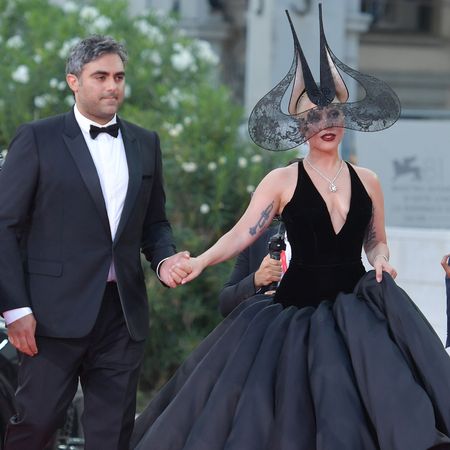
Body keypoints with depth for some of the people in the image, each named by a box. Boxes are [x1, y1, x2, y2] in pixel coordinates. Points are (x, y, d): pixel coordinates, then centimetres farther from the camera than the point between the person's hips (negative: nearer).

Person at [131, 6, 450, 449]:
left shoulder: (367, 181, 9)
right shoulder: (282, 181, -2)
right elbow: (243, 233, -10)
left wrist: (381, 260, -5)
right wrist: (201, 260, -27)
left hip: (357, 309, 2)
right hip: (298, 312, -2)